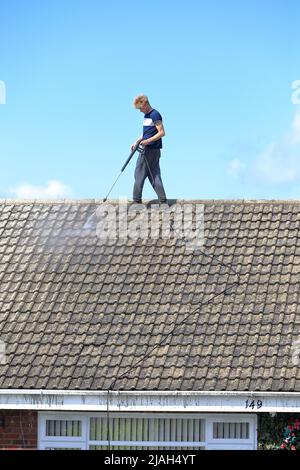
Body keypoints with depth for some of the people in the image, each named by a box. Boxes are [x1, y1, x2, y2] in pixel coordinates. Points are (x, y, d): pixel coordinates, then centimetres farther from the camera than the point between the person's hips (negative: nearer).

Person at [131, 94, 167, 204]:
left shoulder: (155, 115, -13)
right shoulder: (146, 115, 17)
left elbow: (162, 133, -17)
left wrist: (148, 141, -22)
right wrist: (137, 142, 15)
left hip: (151, 149, -9)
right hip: (148, 149, 9)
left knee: (140, 173, -5)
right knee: (154, 174, 7)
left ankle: (137, 200, -1)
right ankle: (162, 199, 4)